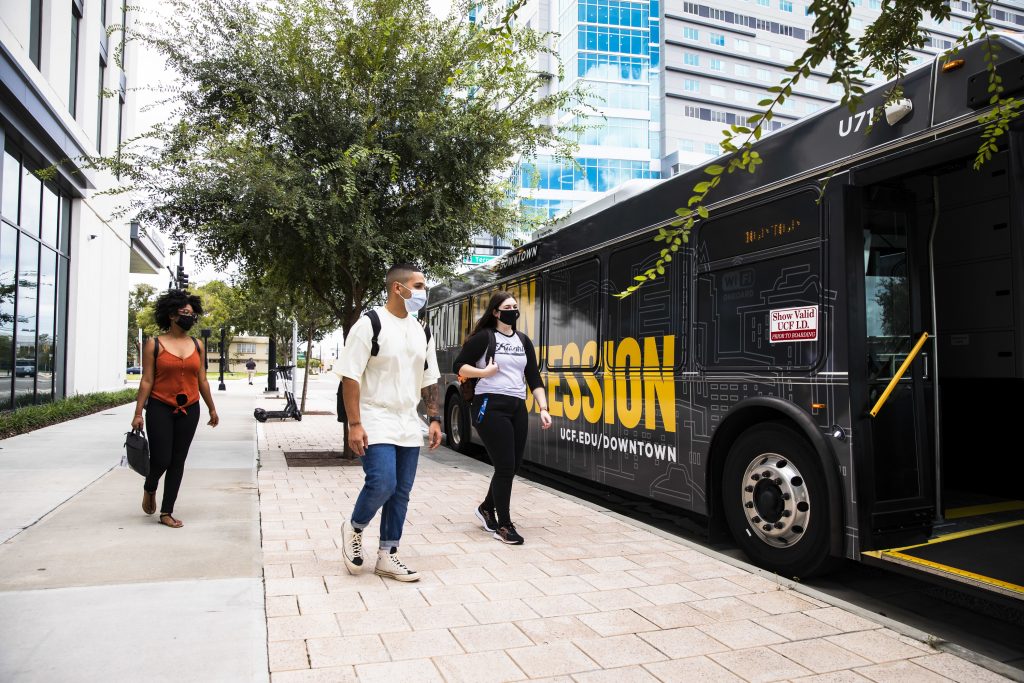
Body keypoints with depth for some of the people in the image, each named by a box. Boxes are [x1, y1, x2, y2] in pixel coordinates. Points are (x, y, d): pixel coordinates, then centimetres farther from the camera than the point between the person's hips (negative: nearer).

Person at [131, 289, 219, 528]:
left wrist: (212, 409, 16)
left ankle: (166, 512, 15)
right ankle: (149, 489, 30)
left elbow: (202, 381, 13)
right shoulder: (155, 344, -3)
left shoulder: (197, 345, 8)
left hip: (189, 410, 4)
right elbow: (147, 381, -4)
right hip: (160, 408, -3)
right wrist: (138, 413, -8)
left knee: (178, 461, 6)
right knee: (160, 459, -5)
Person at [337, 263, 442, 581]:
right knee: (382, 483, -17)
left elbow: (429, 380, 16)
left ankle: (386, 555, 20)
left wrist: (435, 419, 9)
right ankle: (354, 528, 13)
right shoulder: (370, 325, -10)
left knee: (401, 492, 7)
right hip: (376, 422, -6)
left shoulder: (421, 331, 10)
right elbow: (350, 377, -13)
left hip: (409, 426, 7)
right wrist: (354, 424, -18)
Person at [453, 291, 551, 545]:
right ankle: (504, 526, 7)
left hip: (517, 408, 6)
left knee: (513, 466, 9)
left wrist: (543, 408, 2)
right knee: (505, 466, -7)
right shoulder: (484, 337, -3)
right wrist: (484, 372, -17)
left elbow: (534, 378, 11)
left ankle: (487, 508, 32)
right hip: (490, 406, -6)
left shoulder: (523, 341, 14)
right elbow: (459, 367, -2)